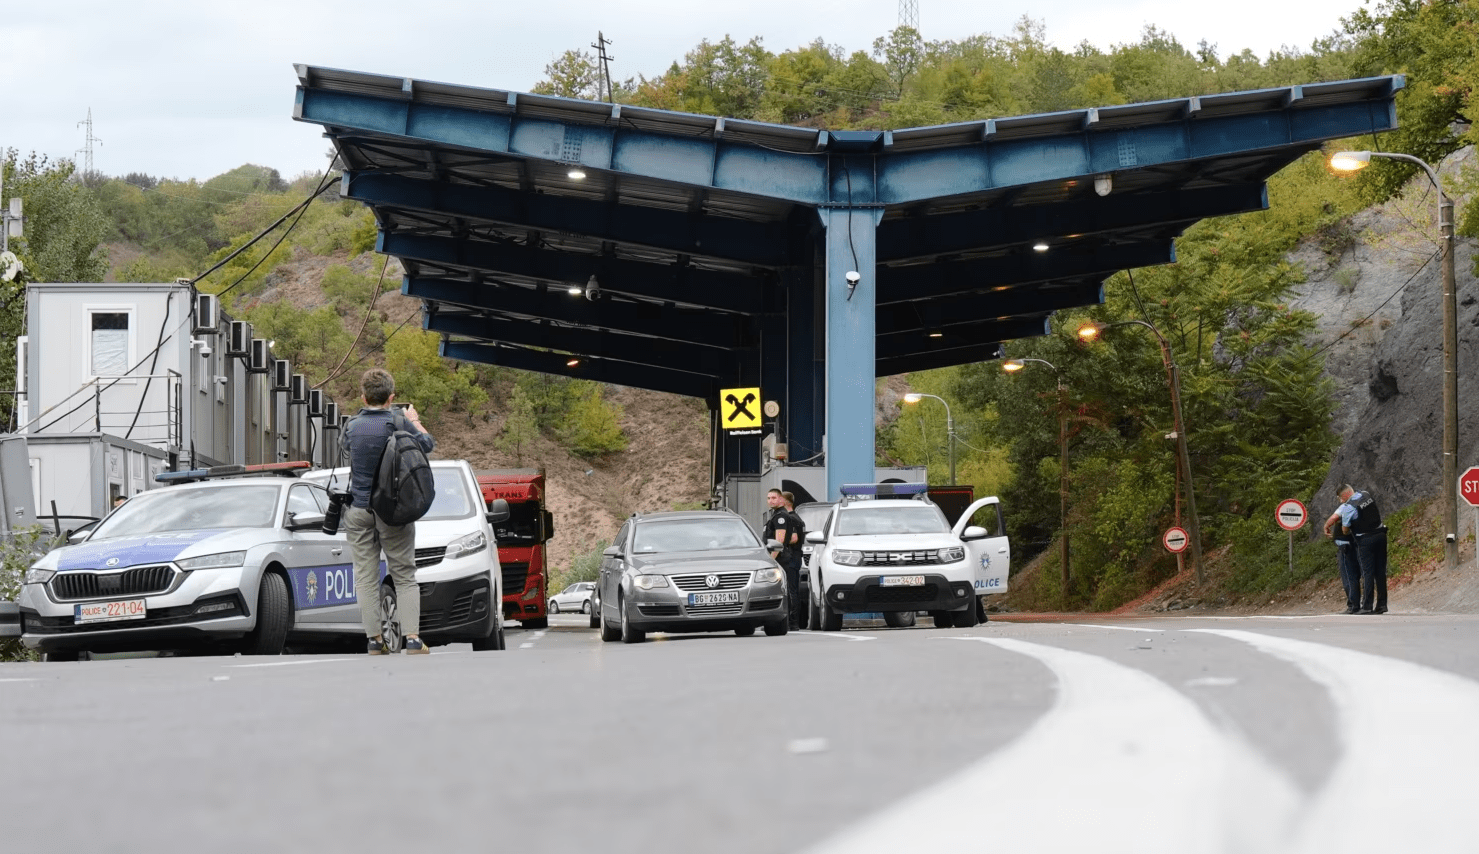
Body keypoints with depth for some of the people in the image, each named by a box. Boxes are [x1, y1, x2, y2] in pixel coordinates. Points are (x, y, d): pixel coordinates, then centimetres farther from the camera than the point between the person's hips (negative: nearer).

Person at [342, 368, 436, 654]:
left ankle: (375, 640, 3)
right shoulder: (398, 423, -11)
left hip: (359, 510, 2)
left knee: (366, 577, 6)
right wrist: (415, 421, 23)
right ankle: (412, 638, -6)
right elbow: (427, 444, 4)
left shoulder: (352, 426, -1)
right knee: (404, 576, 5)